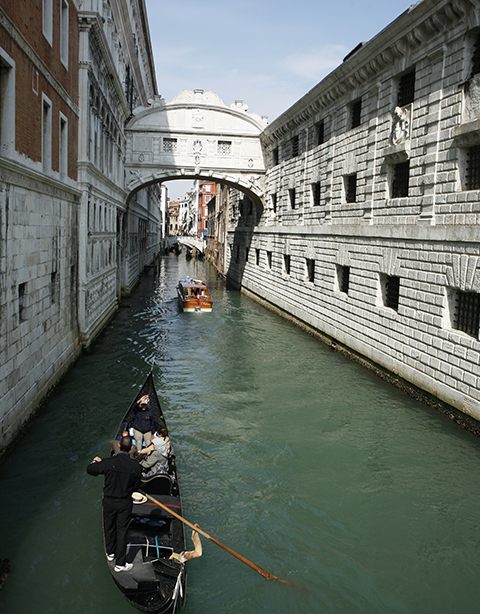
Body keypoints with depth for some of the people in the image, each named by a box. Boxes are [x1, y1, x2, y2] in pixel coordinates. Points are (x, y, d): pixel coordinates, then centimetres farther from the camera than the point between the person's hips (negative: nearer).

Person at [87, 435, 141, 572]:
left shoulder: (108, 463, -20)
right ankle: (120, 563, 16)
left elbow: (90, 470, -4)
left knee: (109, 528, 22)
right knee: (122, 531, 10)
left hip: (109, 501, 0)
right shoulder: (135, 466, -16)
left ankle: (110, 553, 44)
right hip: (125, 503, 0)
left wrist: (96, 461, 17)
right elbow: (135, 486, -3)